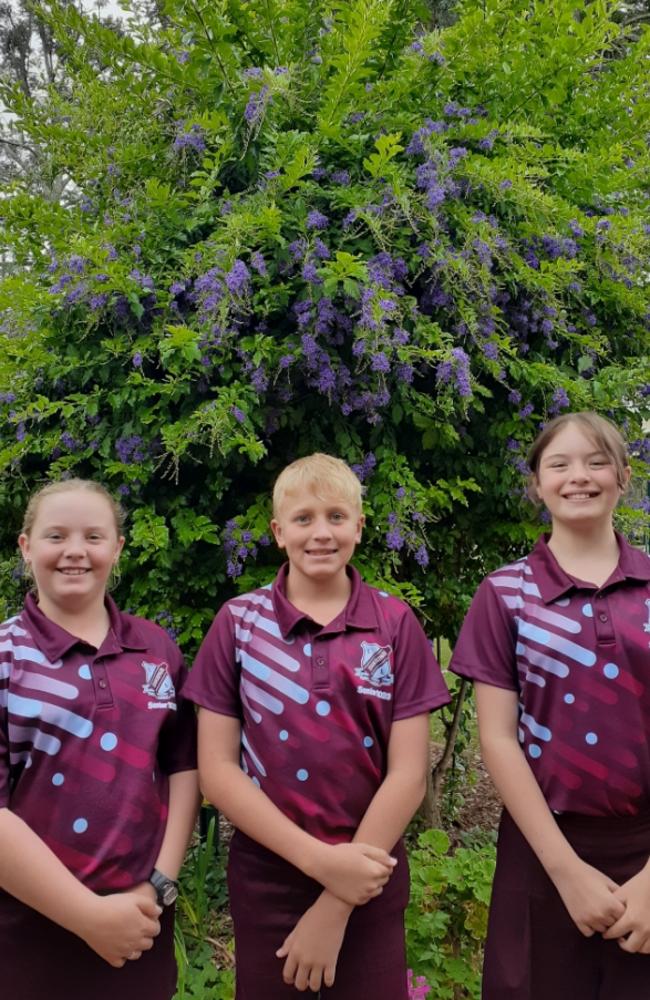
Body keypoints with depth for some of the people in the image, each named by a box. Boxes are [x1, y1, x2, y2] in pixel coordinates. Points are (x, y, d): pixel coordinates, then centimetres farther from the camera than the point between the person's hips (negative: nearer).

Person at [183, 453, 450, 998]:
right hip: (265, 875, 0)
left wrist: (336, 908, -10)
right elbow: (217, 769, -6)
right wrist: (319, 859, -15)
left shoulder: (396, 624, -4)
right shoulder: (239, 622, -4)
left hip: (370, 876, 0)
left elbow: (409, 772, -7)